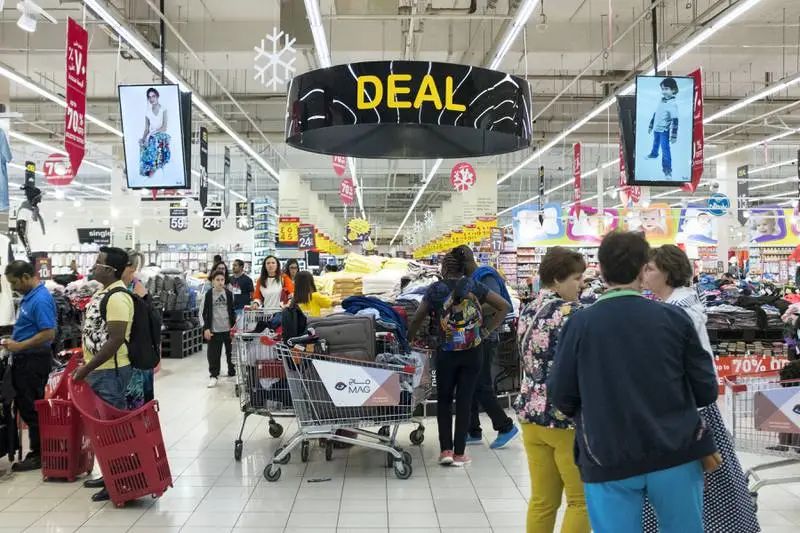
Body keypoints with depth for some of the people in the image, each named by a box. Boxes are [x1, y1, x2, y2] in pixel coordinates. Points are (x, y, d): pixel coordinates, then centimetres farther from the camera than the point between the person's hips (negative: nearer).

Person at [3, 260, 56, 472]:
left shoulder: (41, 300, -20)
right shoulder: (29, 296, 12)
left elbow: (48, 334, -25)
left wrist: (19, 346, -19)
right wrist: (15, 341, 10)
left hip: (34, 361, -10)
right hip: (26, 360, 10)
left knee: (32, 408, -2)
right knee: (25, 406, 15)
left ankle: (38, 455, 9)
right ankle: (37, 451, 24)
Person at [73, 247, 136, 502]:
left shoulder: (117, 297, -20)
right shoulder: (103, 292, 12)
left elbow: (115, 340, -24)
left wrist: (86, 368, -20)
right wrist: (86, 364, 20)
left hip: (110, 372, -10)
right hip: (98, 370, 10)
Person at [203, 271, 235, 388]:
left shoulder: (228, 293, 5)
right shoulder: (209, 294, 0)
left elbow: (232, 311, 10)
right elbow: (205, 312, 2)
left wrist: (233, 325, 3)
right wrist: (206, 328, -4)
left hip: (228, 328, 2)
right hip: (214, 329, -1)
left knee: (231, 351, 9)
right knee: (213, 353, -2)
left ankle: (233, 372, 23)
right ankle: (213, 376, 7)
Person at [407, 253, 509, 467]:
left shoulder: (435, 289, -3)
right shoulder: (474, 286, 1)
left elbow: (417, 320, -3)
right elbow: (504, 306, 0)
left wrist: (408, 339, 13)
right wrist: (485, 330, 3)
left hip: (446, 352, -1)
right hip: (472, 352, 1)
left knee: (443, 400, 14)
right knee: (464, 401, 6)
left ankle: (445, 450, 9)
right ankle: (459, 453, 10)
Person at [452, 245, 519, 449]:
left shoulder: (486, 278, -11)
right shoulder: (469, 280, 18)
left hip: (485, 339, -10)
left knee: (482, 386, -8)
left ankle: (506, 427, 5)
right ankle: (473, 432, 18)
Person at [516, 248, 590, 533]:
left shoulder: (528, 311, 8)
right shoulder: (570, 313, -15)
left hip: (532, 413, 8)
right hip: (566, 418, -7)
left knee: (542, 500, 13)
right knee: (581, 500, 6)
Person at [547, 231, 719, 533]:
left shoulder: (580, 324, -8)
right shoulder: (674, 318, -4)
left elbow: (561, 397, -4)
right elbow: (706, 391, 0)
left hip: (608, 460, -1)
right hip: (675, 454, 1)